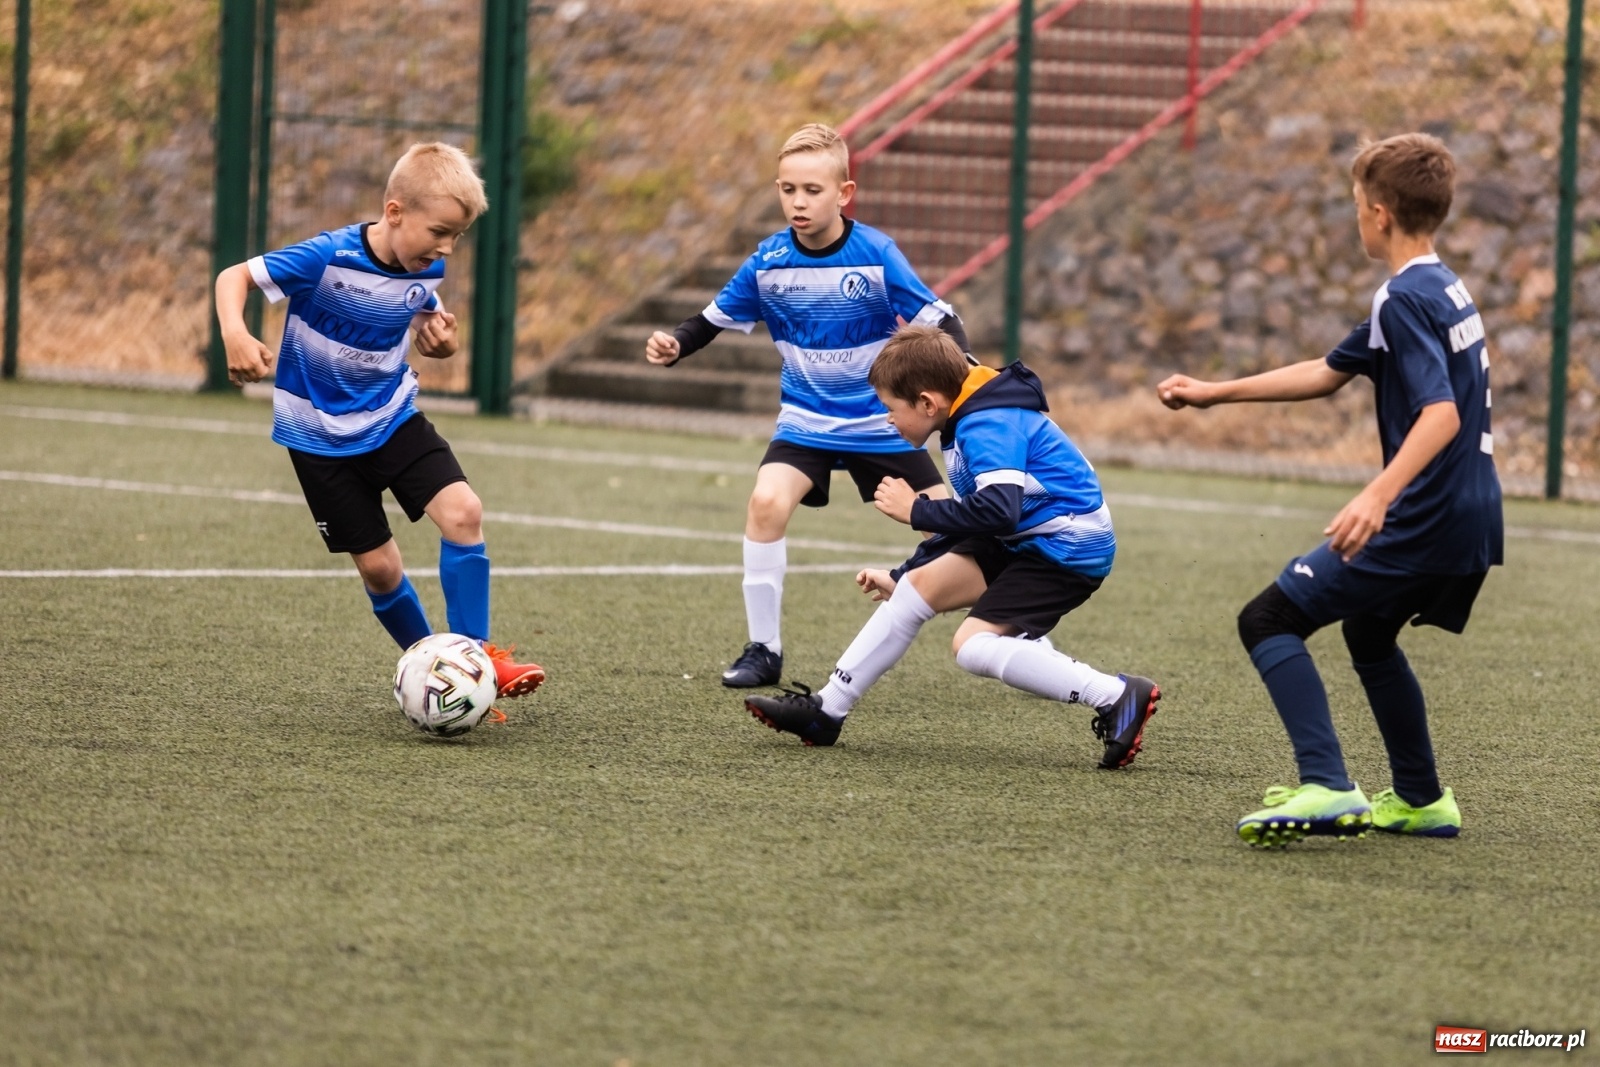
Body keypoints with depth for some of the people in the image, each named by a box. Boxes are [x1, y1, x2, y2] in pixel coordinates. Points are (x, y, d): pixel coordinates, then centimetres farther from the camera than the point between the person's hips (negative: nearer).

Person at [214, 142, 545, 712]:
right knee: (379, 567, -2)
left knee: (463, 511, -16)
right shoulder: (329, 258, -25)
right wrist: (235, 335, -41)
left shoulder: (426, 272, -8)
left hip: (394, 416, 4)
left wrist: (441, 339, -12)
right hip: (322, 436, -4)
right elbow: (234, 277, -20)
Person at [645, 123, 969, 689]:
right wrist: (672, 344, -19)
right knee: (767, 502, -24)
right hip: (806, 420, 1)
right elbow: (716, 319, 1)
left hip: (880, 423, -1)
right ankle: (764, 651, -11)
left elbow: (939, 322, -14)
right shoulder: (768, 260, -10)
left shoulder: (876, 255, -17)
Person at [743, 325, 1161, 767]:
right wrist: (900, 577, 22)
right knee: (919, 585, 8)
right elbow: (968, 522, 22)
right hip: (1025, 541, 10)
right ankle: (826, 710, 14)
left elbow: (999, 510, -33)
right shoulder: (970, 422, 11)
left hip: (1070, 547, -10)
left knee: (974, 645, -19)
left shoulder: (989, 426, -20)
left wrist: (917, 511, -20)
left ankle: (1117, 697, -21)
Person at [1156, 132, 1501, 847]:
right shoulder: (1444, 291, 17)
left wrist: (1379, 495, -38)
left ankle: (1327, 788, -20)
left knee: (1268, 621, -6)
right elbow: (1328, 373, 25)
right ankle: (1421, 801, 36)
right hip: (1473, 521, 10)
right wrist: (1215, 393, 28)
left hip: (1424, 522, -10)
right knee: (1368, 632, 32)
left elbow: (1441, 413, -27)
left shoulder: (1404, 299, -14)